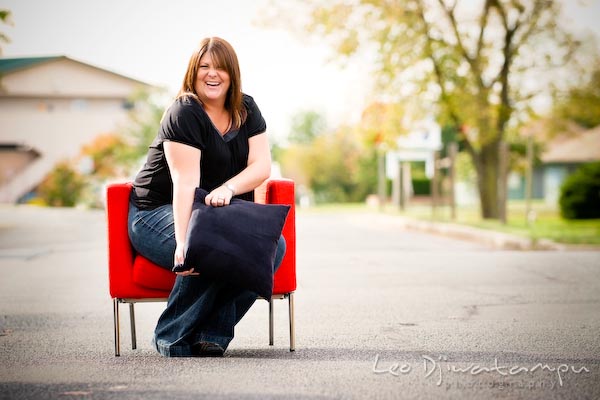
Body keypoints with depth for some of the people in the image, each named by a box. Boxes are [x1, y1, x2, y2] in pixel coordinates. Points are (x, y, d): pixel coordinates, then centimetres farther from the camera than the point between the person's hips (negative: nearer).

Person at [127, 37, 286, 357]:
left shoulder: (246, 110, 6)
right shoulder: (184, 114, -15)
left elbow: (262, 166, -5)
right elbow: (185, 183, -27)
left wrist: (228, 189, -26)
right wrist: (183, 242, -38)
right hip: (159, 212, -6)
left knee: (273, 244, -21)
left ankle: (212, 333, -16)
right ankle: (171, 336, -15)